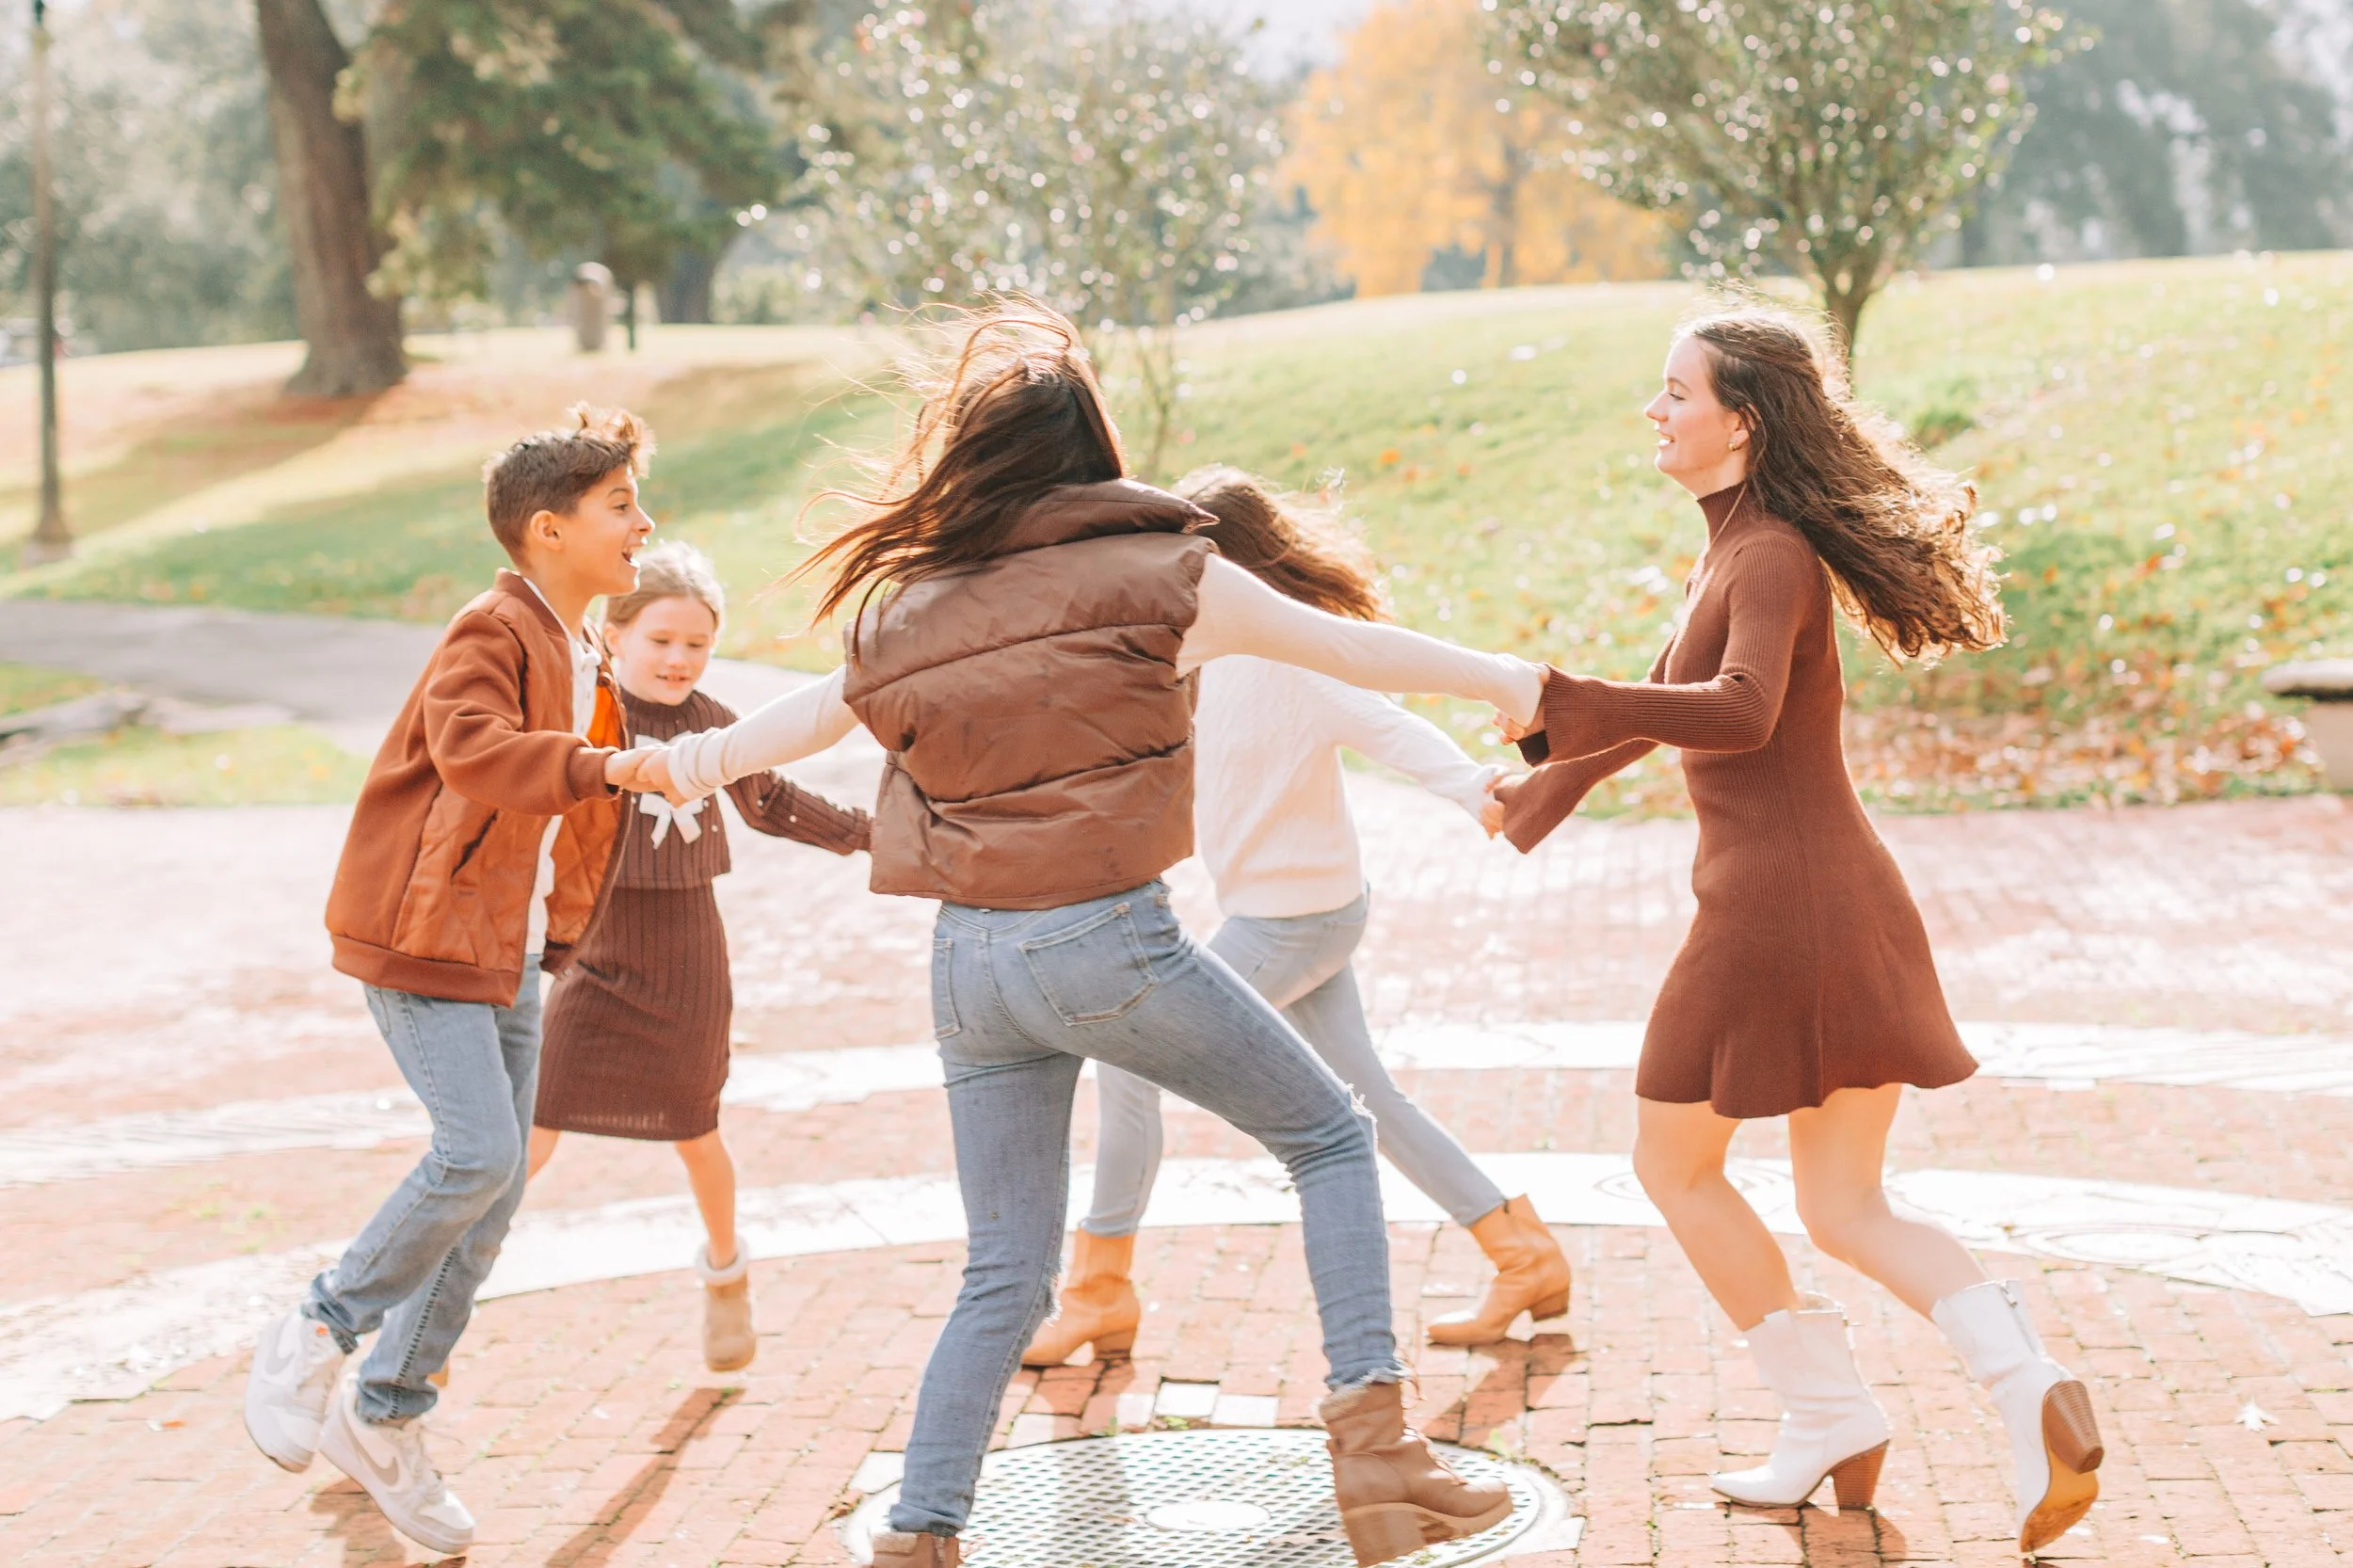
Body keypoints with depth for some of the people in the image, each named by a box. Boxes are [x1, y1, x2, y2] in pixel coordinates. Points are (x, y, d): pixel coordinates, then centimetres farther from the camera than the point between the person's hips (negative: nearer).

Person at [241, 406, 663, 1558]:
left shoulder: (583, 662, 15)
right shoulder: (492, 631, -13)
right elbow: (471, 749, -32)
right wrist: (612, 764, -39)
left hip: (507, 949, 9)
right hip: (421, 933, -9)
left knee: (498, 1184, 5)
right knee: (477, 1152, -20)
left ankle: (384, 1419, 18)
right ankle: (313, 1340, 1)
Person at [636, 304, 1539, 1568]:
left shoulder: (907, 612, 10)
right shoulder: (1155, 571, -1)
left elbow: (811, 713, 25)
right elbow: (1345, 647, 6)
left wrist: (696, 761, 44)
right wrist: (1506, 680, 21)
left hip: (967, 960, 5)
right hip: (1106, 942, -5)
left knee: (1004, 1278, 15)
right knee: (1330, 1140, 12)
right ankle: (1372, 1436, 0)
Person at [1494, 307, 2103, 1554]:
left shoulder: (1771, 558, -13)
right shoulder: (1738, 546, 15)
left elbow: (1740, 712, -32)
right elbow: (1683, 688, 31)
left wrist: (1565, 702, -42)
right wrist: (1561, 777, 42)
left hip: (1774, 903, -9)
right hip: (1845, 902, 9)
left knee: (1674, 1162, 12)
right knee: (1844, 1211, 11)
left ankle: (1828, 1420, 14)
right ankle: (2027, 1384, -10)